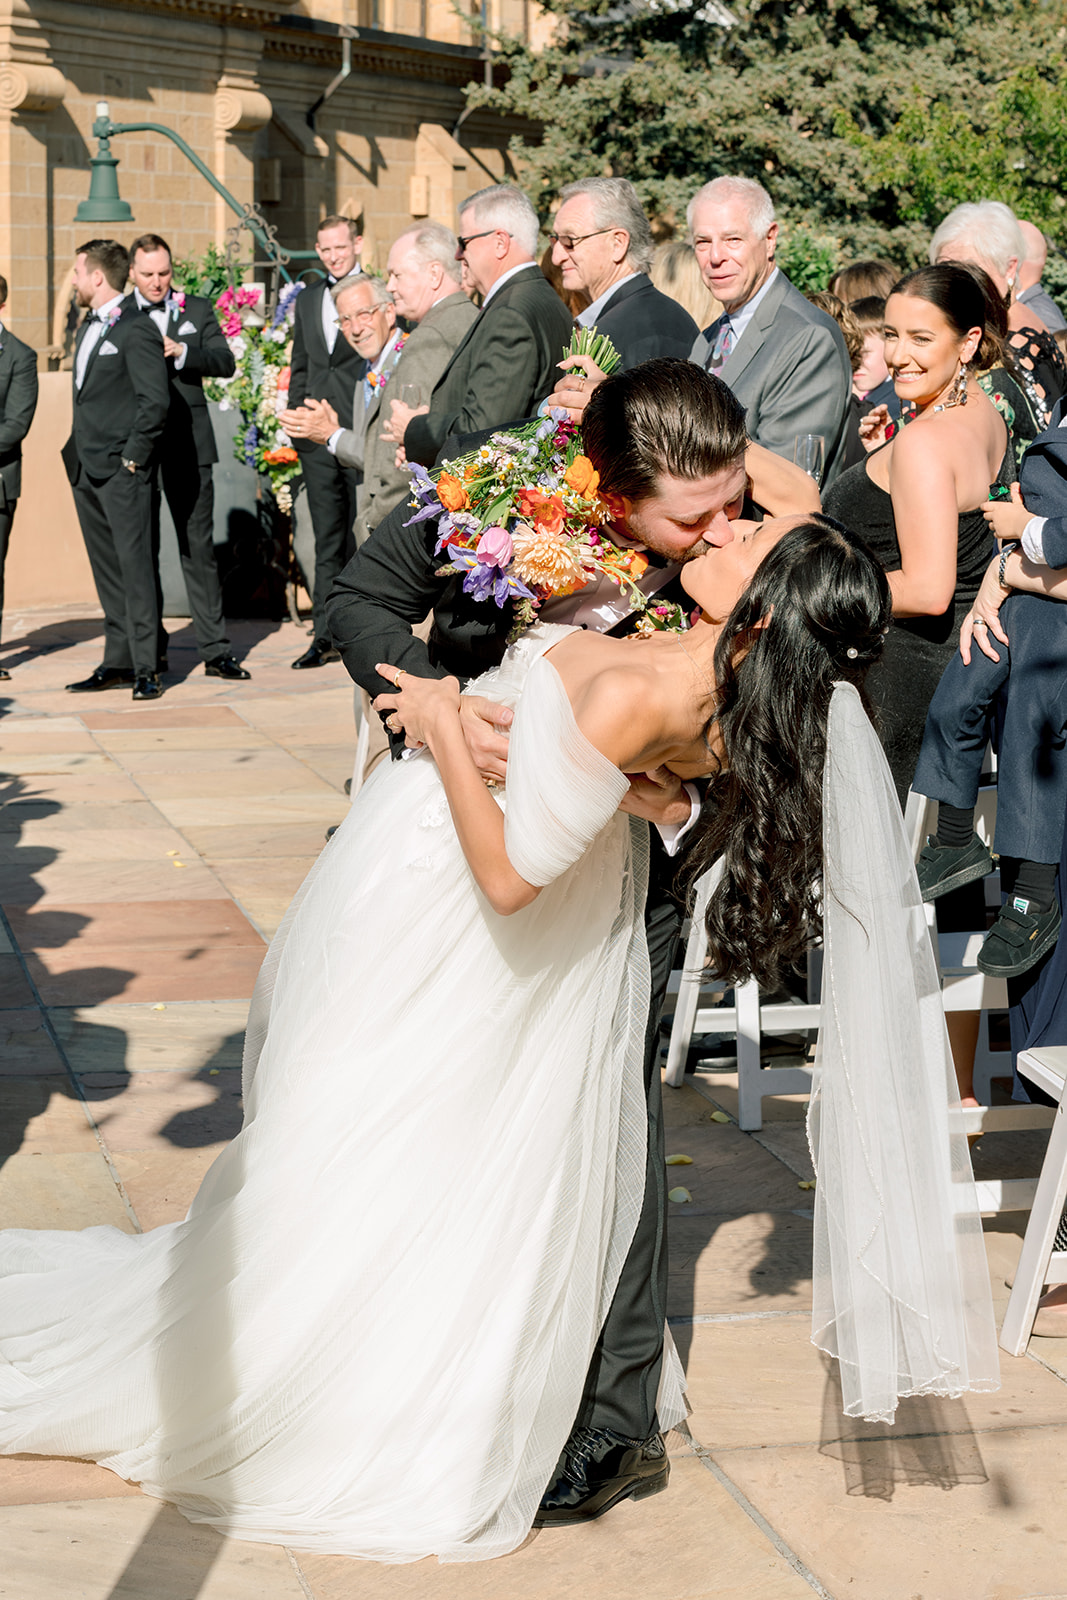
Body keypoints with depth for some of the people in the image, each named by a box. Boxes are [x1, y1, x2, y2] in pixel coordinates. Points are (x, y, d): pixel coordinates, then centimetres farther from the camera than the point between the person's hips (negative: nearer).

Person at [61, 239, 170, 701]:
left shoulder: (136, 330, -11)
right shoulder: (88, 328, 17)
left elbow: (156, 401, -16)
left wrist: (132, 457, -15)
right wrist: (78, 453, 14)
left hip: (122, 471, -9)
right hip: (86, 471, 9)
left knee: (135, 566, -7)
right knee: (106, 571, 11)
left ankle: (146, 668, -6)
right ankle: (118, 662, 16)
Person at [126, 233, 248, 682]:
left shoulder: (196, 309, 9)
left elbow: (225, 362, -1)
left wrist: (180, 351, -15)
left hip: (187, 447, 0)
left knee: (199, 547, -1)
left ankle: (216, 650, 0)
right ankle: (150, 648, 15)